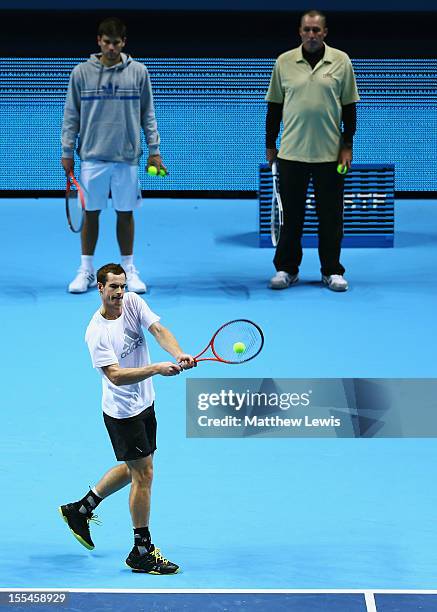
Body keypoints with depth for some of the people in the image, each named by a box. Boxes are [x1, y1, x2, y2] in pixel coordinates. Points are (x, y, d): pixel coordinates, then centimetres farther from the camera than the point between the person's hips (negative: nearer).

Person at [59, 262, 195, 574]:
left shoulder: (133, 302, -3)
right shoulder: (97, 332, -22)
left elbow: (159, 330, -14)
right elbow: (115, 375, -30)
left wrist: (179, 354, -34)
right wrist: (156, 368, -40)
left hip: (144, 403, 8)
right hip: (122, 411, -8)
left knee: (133, 469, 21)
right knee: (143, 475, -4)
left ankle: (80, 510, 37)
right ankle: (142, 552, 6)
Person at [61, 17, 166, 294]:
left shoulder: (138, 72, 3)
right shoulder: (82, 73, 2)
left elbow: (148, 114, 7)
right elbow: (71, 115, 6)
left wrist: (154, 150, 4)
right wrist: (67, 151, 4)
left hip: (127, 157, 0)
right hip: (92, 157, 0)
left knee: (125, 213, 5)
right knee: (91, 213, 4)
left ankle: (129, 270, 15)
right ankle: (86, 271, 12)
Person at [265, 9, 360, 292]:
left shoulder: (341, 61, 0)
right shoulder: (284, 62, 2)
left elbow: (349, 106, 2)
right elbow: (274, 106, 8)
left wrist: (347, 146, -2)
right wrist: (270, 145, 7)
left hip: (330, 153, -1)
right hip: (292, 152, 1)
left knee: (331, 215, 4)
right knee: (292, 215, 6)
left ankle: (333, 271, 13)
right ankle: (287, 269, 15)